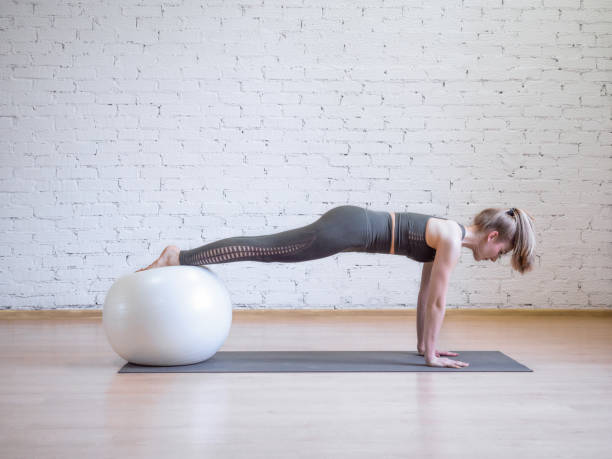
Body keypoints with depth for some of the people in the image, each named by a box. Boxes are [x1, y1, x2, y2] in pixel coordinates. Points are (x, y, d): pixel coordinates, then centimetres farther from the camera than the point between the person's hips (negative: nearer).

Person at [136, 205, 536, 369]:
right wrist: (432, 355, -4)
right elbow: (437, 299, -12)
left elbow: (426, 292, 22)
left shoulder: (448, 236, 15)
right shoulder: (453, 238, -11)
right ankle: (177, 257, -6)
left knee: (264, 249, 8)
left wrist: (424, 344, 24)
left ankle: (180, 258, 11)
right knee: (261, 250, -8)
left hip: (351, 224, 8)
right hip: (348, 229, -8)